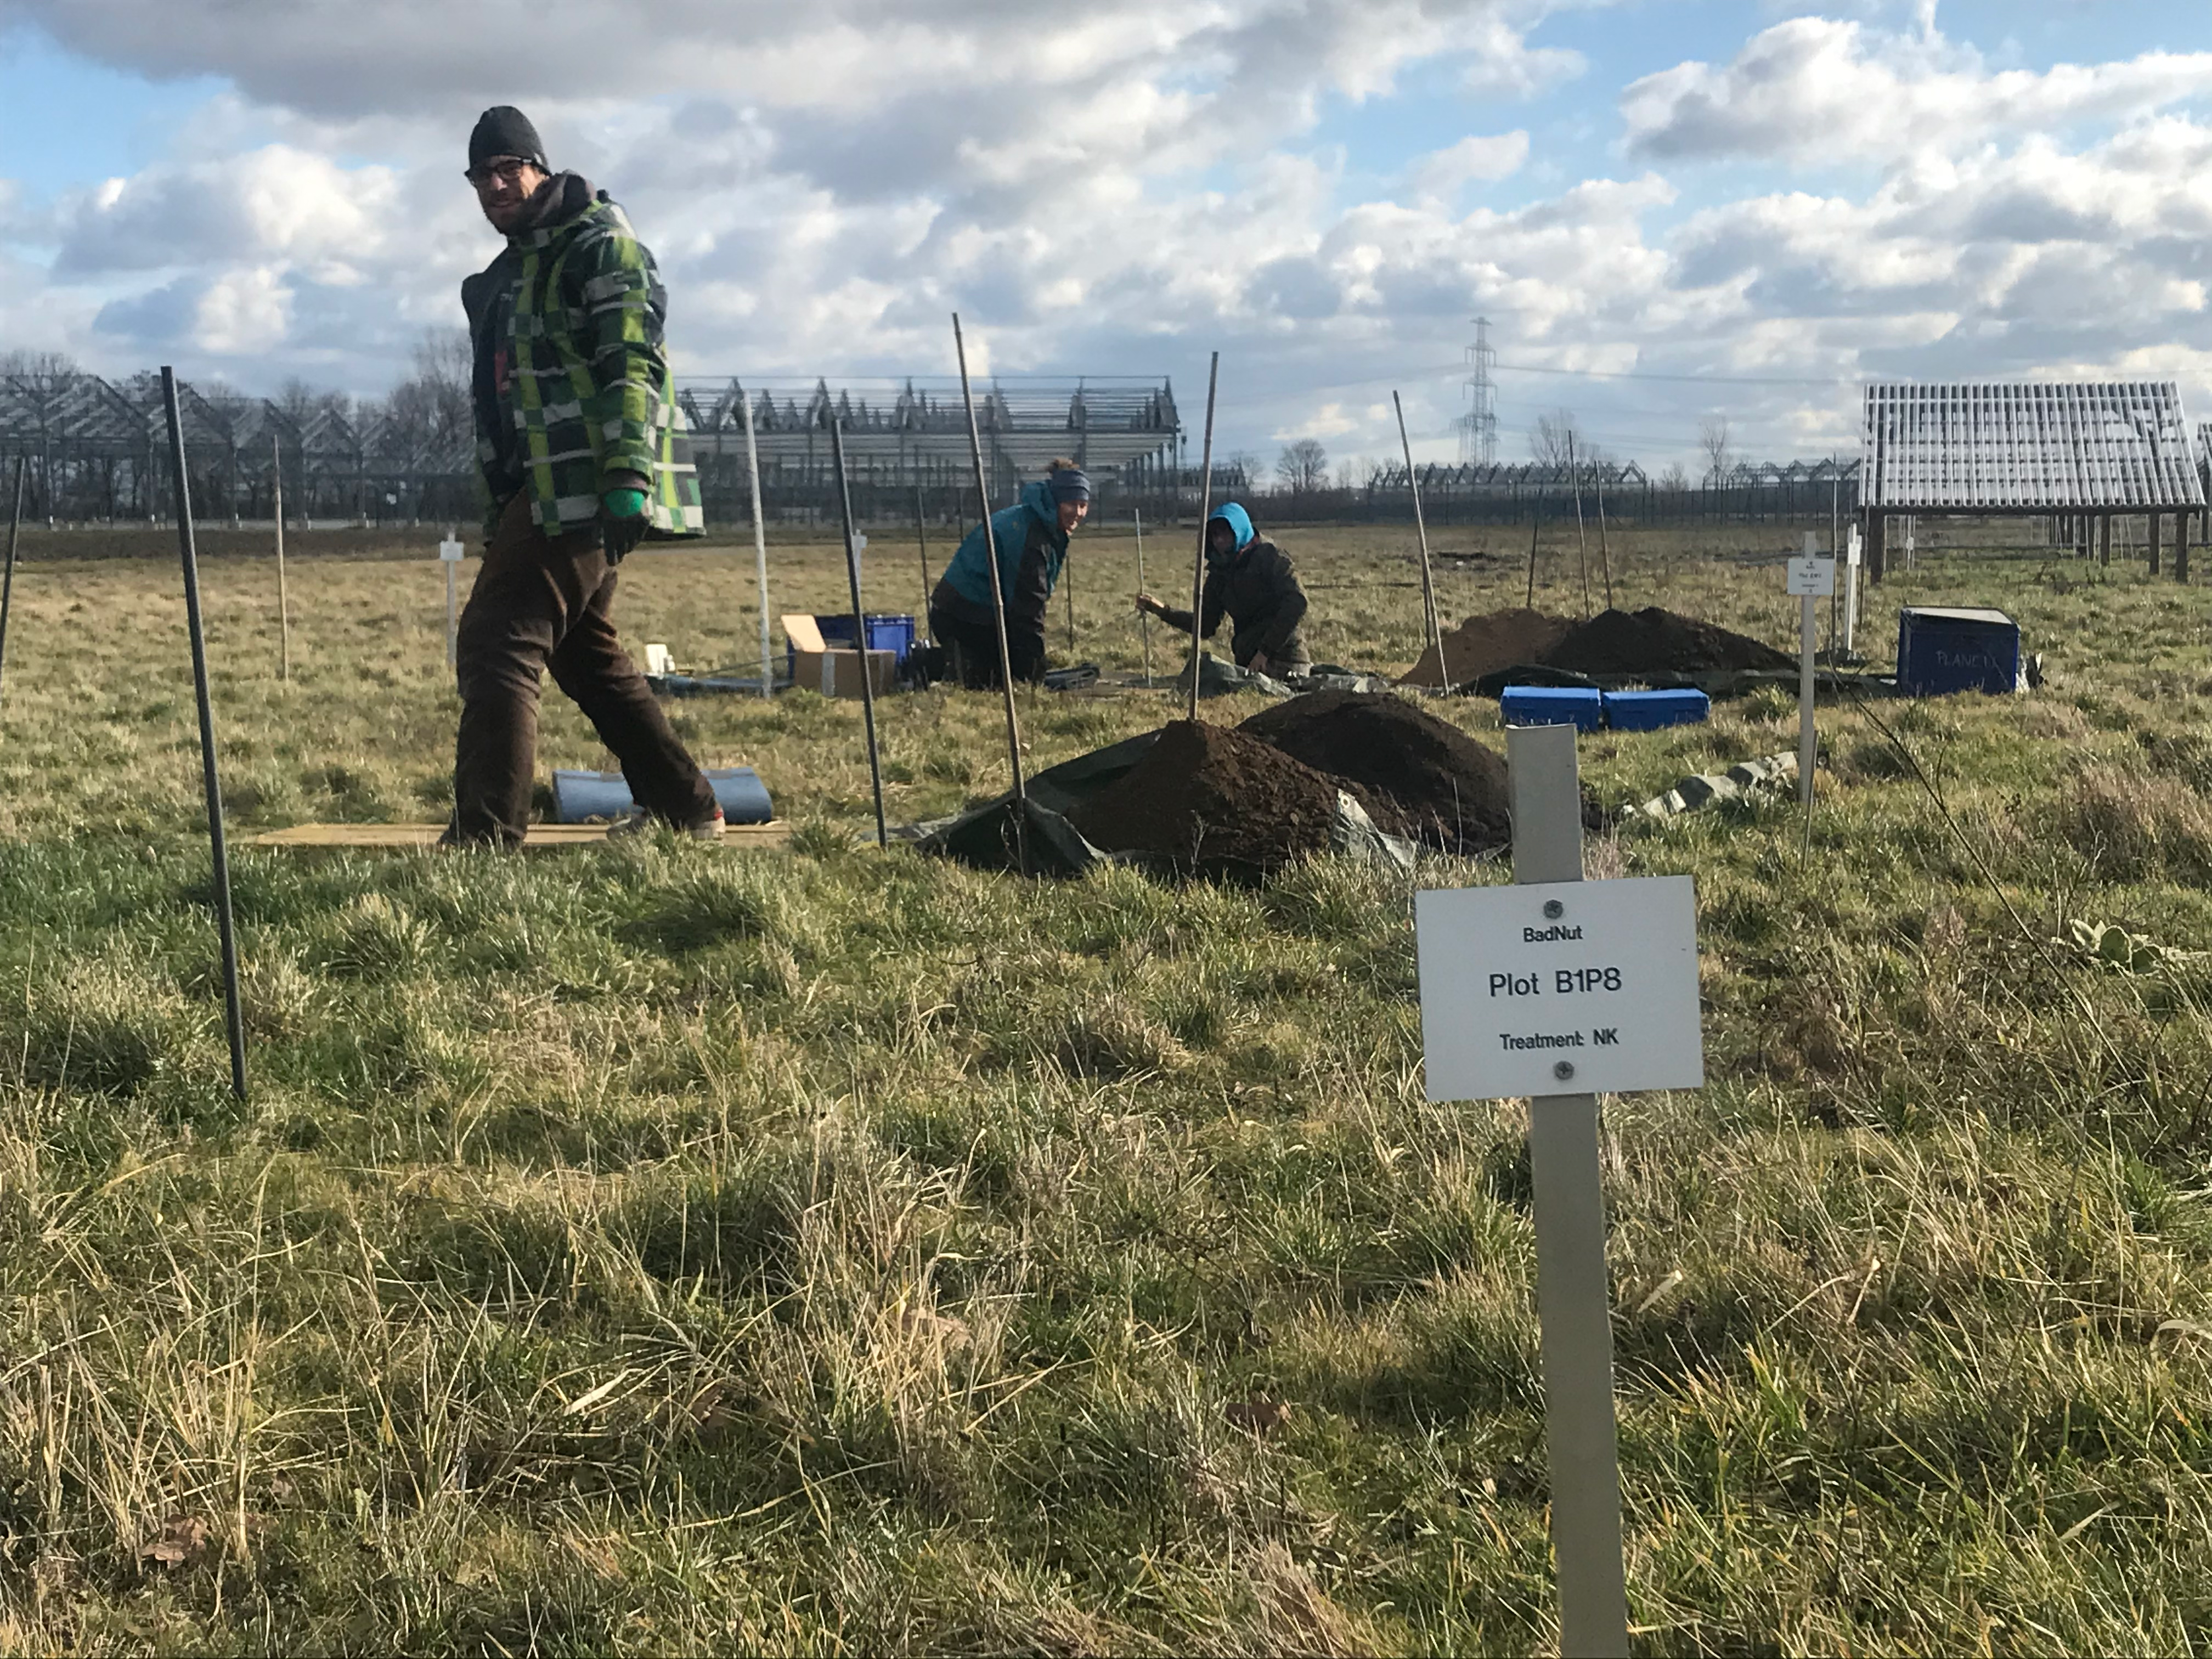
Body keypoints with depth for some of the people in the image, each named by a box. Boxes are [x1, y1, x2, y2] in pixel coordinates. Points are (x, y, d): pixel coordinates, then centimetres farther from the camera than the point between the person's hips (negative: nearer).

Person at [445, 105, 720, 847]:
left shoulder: (600, 248, -5)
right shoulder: (506, 276, 23)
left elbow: (633, 368, -17)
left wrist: (628, 480, -28)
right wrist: (502, 507, 25)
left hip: (582, 491, -10)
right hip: (540, 492, 10)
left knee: (495, 645, -15)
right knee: (587, 654, 16)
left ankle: (484, 836, -17)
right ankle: (686, 807, 24)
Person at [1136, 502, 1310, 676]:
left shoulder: (1268, 555, -5)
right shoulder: (1219, 573, 13)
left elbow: (1297, 601, -15)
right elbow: (1205, 626, 16)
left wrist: (1266, 651, -18)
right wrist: (1162, 611, 4)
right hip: (1248, 663, 6)